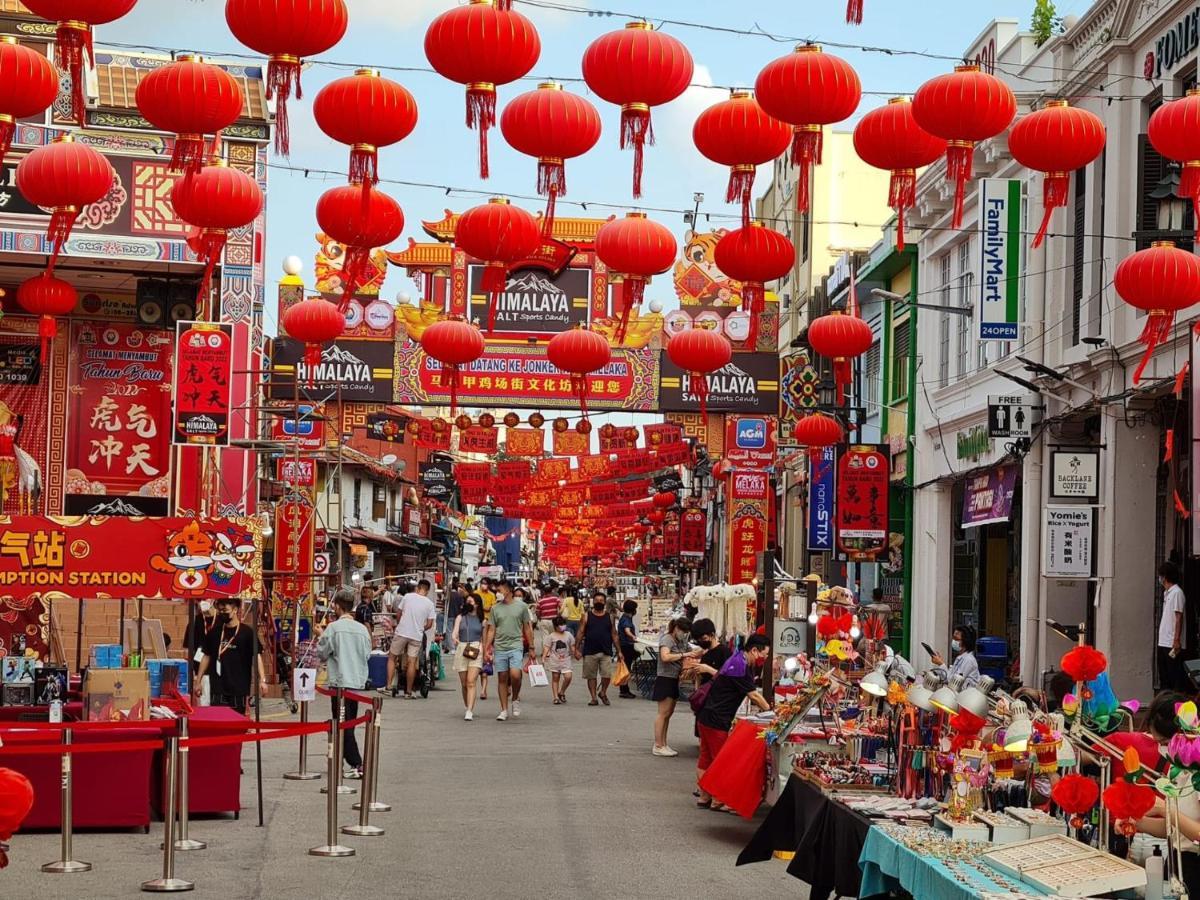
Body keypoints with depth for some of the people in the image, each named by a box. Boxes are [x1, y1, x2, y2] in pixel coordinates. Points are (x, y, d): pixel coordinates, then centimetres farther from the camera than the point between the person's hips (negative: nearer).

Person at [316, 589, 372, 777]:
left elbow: (321, 654, -4)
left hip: (339, 682, -5)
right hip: (358, 681, 5)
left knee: (343, 725, -4)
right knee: (349, 724, 15)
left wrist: (321, 636, 12)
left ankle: (357, 764, -11)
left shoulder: (334, 628, -11)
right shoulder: (362, 629, 3)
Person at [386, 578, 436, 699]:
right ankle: (408, 692, 6)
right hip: (417, 636, 1)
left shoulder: (407, 596, -1)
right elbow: (429, 624, 2)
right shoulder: (429, 603, 0)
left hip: (402, 632, -1)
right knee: (412, 662, 3)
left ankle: (388, 685, 5)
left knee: (392, 658, 12)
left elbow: (399, 614, 8)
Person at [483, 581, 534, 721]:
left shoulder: (521, 606, 3)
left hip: (516, 646, -3)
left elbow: (527, 629, 7)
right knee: (502, 679, 4)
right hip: (499, 648, 3)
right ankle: (504, 711, 11)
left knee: (515, 675, -19)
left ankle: (516, 699, 8)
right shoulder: (496, 608, 9)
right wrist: (487, 649, 4)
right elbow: (491, 630, 10)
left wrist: (531, 648, 6)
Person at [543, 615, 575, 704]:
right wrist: (543, 657, -13)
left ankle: (561, 692, 11)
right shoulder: (552, 636, -2)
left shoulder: (568, 635, 6)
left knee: (568, 676, -12)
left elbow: (572, 647, 14)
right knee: (555, 678, 4)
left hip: (565, 660, 2)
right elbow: (546, 647, -3)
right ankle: (556, 697, 10)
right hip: (554, 660, -2)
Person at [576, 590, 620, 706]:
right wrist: (577, 649, -5)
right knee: (591, 676, 4)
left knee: (607, 675, -8)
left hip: (606, 652, 0)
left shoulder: (609, 617, 9)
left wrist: (618, 651, 6)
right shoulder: (587, 616, 4)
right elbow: (581, 633, 3)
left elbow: (614, 635, 11)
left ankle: (603, 693, 16)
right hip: (590, 652, 0)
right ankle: (594, 698, 14)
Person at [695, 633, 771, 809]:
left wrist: (767, 709, 4)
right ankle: (718, 801, 2)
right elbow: (754, 696, -17)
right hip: (715, 720, -10)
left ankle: (704, 797, 20)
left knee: (706, 759, 14)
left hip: (707, 716, 10)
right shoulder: (739, 666, -21)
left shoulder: (741, 662, 12)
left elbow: (752, 694, 14)